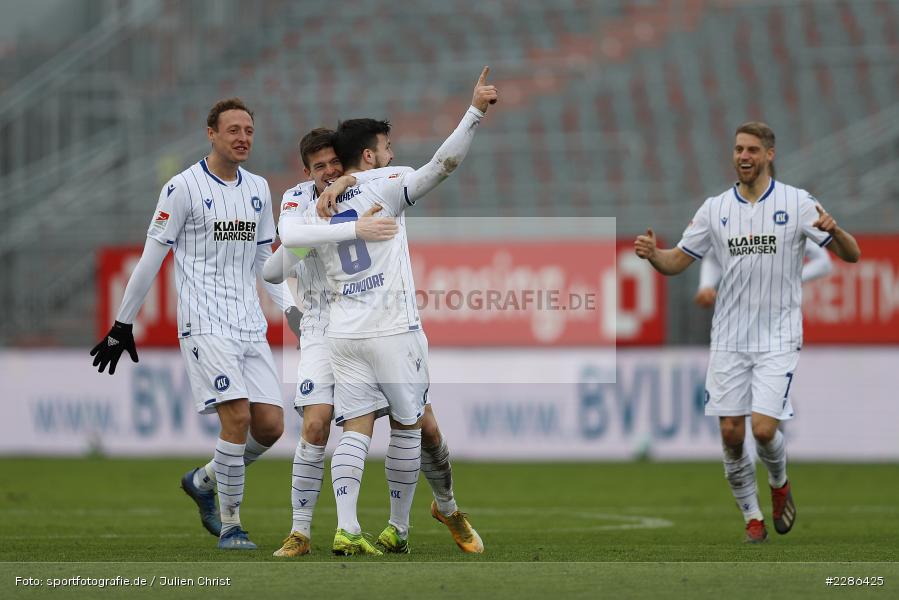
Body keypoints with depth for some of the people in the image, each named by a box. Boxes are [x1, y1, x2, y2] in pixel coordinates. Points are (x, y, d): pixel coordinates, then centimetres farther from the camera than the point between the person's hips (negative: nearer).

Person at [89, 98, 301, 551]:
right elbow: (151, 258, -1)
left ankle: (203, 481, 23)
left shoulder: (258, 190, 13)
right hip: (205, 323, -6)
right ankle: (229, 525, -7)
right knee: (237, 415, -19)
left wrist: (291, 309, 9)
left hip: (250, 325, 6)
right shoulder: (184, 187, -5)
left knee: (270, 424, -2)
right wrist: (122, 324, 2)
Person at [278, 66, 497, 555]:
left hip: (343, 333, 4)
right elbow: (442, 164, -14)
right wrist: (475, 112, -15)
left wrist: (339, 222, -5)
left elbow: (287, 232, -11)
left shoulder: (317, 209, 9)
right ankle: (398, 528, 13)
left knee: (356, 429, 1)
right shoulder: (386, 187, -3)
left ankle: (346, 528, -15)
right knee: (408, 424, 10)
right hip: (393, 330, -4)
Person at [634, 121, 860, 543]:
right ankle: (753, 518, 16)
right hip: (729, 339, 3)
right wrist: (652, 254, -13)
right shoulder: (715, 208, 5)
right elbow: (677, 262, 10)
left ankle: (779, 484, 20)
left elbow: (851, 255, -6)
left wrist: (833, 229, -29)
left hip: (778, 338, -3)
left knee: (764, 429, -13)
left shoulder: (796, 203, -4)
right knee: (730, 434, -1)